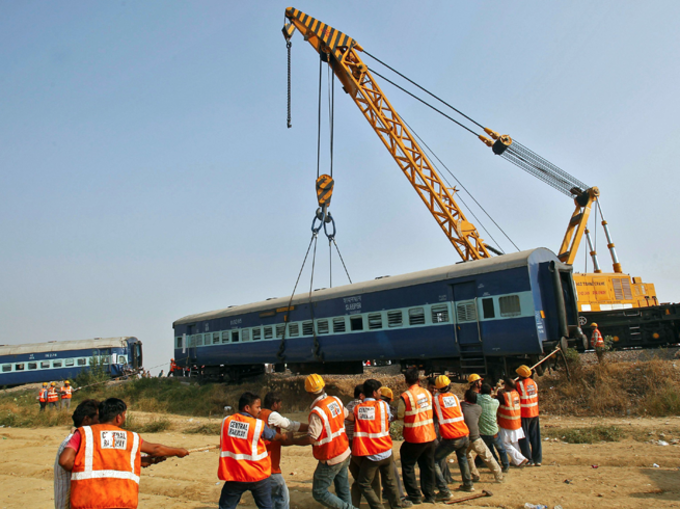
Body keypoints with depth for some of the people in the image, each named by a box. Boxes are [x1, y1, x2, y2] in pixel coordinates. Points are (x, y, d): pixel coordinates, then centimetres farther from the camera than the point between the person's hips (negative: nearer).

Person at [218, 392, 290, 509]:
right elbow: (277, 437, 5)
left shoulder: (226, 421, -4)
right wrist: (289, 440, 25)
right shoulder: (259, 425, -11)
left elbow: (224, 443, 11)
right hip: (258, 476, -2)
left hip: (234, 476, 2)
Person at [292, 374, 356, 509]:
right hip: (344, 453, 8)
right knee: (343, 489, 19)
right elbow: (346, 415, 17)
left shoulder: (317, 411, -26)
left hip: (330, 460, -8)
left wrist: (291, 441, -17)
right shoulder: (336, 400, -2)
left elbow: (311, 439, -30)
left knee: (319, 493, 5)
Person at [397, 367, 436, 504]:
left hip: (414, 439, -5)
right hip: (430, 436, 5)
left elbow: (400, 416, -6)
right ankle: (429, 495, 21)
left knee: (408, 465, 11)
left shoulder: (405, 397, -16)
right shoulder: (427, 393, 1)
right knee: (428, 466, 16)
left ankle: (414, 496, 13)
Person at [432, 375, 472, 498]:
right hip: (464, 436, 6)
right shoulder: (455, 397, 12)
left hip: (450, 438, -6)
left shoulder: (436, 399, 0)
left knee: (434, 461, 2)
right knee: (462, 457, 34)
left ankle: (445, 492, -6)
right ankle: (468, 485, 41)